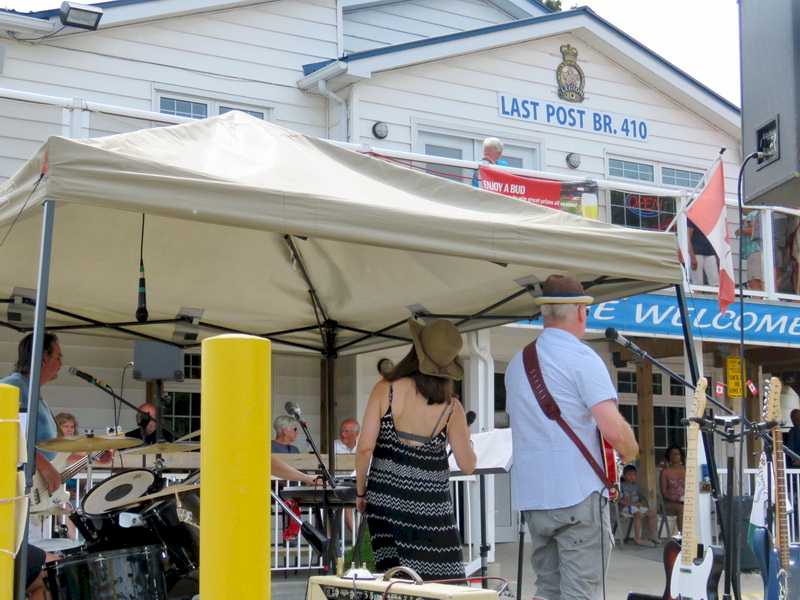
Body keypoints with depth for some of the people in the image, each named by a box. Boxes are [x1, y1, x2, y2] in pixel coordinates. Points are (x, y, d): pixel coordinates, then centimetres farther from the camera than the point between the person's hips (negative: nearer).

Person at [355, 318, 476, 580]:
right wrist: (464, 438, 19)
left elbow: (365, 448, -9)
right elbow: (468, 466, 0)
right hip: (430, 505, -2)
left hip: (385, 498, 2)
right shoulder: (451, 408, -6)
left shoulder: (385, 390, -7)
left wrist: (361, 492, 5)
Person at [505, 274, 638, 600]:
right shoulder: (582, 358, -10)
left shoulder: (517, 363, 13)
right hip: (578, 494, -7)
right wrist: (631, 450, 2)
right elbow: (613, 429, -17)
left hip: (531, 496, 7)